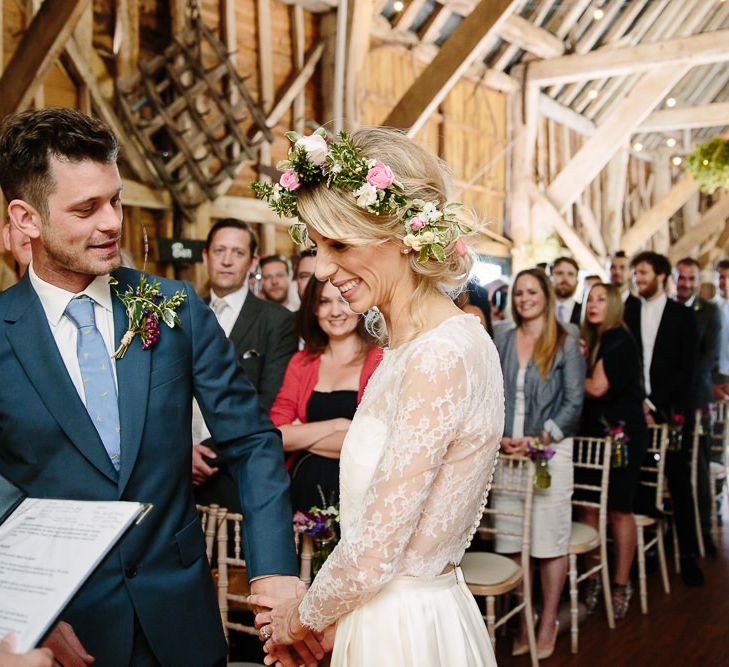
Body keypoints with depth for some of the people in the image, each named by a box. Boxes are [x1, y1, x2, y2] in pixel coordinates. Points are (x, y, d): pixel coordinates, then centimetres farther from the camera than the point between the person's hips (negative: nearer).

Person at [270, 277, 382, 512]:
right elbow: (274, 436, -1)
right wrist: (337, 425, -12)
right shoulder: (301, 362, 9)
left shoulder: (382, 361, -6)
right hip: (302, 493, 3)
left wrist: (300, 435, -5)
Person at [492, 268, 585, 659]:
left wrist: (539, 439, -13)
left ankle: (548, 623, 14)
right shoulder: (501, 341, 10)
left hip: (550, 451, -3)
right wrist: (498, 436, -6)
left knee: (549, 540, 0)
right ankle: (522, 619, 19)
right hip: (507, 452, 3)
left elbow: (573, 402, -4)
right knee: (512, 540, 5)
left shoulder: (566, 343, 1)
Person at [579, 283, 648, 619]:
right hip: (593, 431, 7)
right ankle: (592, 580, 15)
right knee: (589, 507, 5)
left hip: (621, 432, -7)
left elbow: (598, 387, -16)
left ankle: (621, 584, 13)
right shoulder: (593, 340, 13)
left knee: (619, 510, 1)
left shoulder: (619, 340, -11)